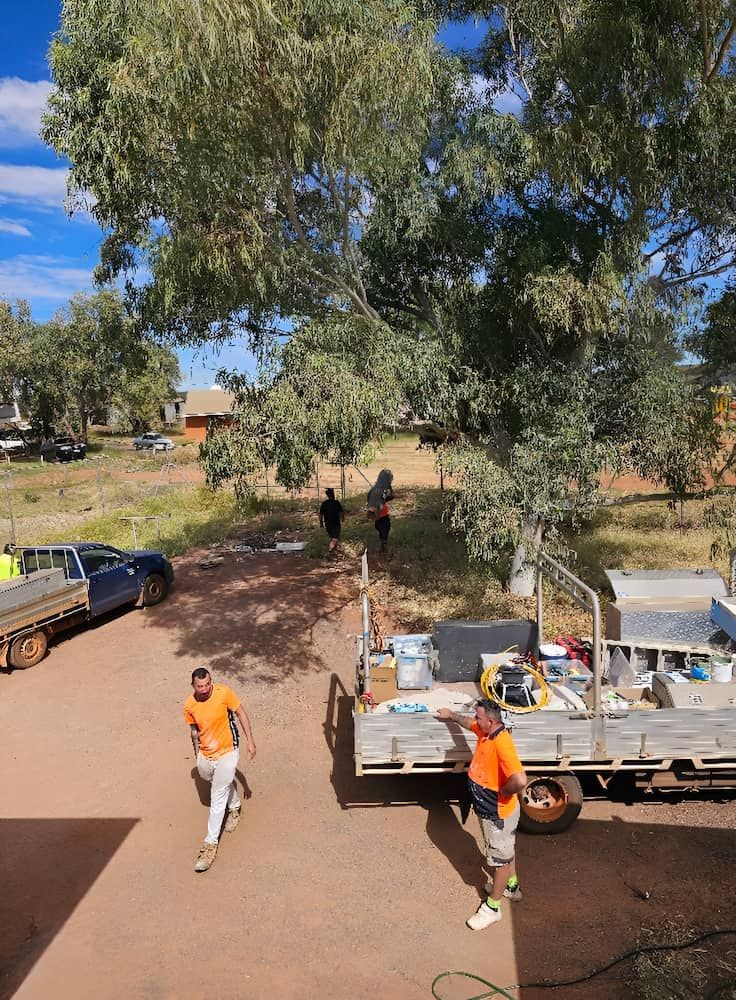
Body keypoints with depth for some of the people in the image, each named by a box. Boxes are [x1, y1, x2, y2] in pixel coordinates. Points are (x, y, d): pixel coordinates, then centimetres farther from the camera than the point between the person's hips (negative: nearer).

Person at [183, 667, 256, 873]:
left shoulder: (224, 693, -22)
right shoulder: (189, 705, -13)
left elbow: (241, 714, -10)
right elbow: (194, 729, 6)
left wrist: (250, 741, -9)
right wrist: (197, 752, 16)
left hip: (226, 753, -4)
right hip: (205, 755, 4)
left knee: (217, 798, -1)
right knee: (224, 784, 27)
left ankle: (211, 844, 11)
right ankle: (234, 807, 57)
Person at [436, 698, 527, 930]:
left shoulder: (502, 744, -36)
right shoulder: (485, 731, -8)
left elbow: (520, 781, -46)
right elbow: (468, 722, 18)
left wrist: (503, 792, -28)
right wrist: (452, 716, 30)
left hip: (498, 813, -9)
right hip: (488, 809, 9)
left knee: (500, 858, 12)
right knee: (506, 851, 29)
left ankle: (492, 907, 28)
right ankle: (511, 886, 51)